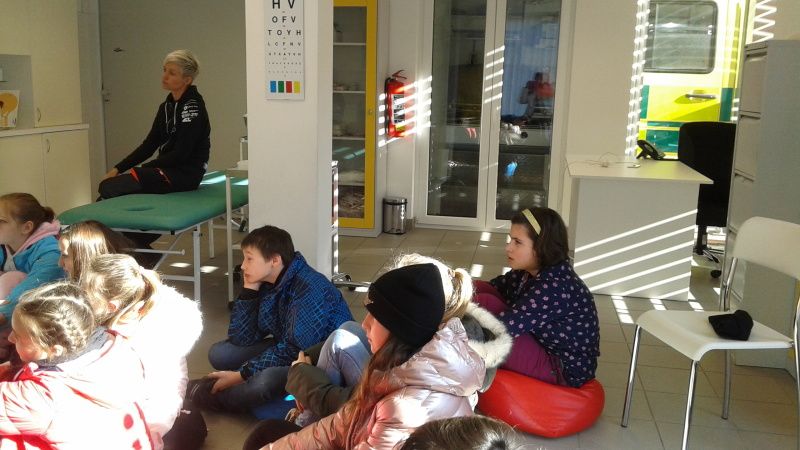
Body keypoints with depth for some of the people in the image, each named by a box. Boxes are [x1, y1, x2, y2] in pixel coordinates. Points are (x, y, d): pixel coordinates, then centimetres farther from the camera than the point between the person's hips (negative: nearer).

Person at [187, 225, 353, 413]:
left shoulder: (309, 289, -26)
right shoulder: (266, 284, -3)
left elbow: (294, 350, -28)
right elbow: (241, 339, -3)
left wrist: (241, 375, -23)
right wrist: (249, 289, -12)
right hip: (285, 350, 8)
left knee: (265, 380, -32)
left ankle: (208, 396, -8)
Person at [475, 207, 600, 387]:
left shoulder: (554, 286, -28)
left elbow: (504, 326, -32)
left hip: (562, 373, -9)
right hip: (542, 348, 9)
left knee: (486, 304, -22)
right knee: (480, 289, -1)